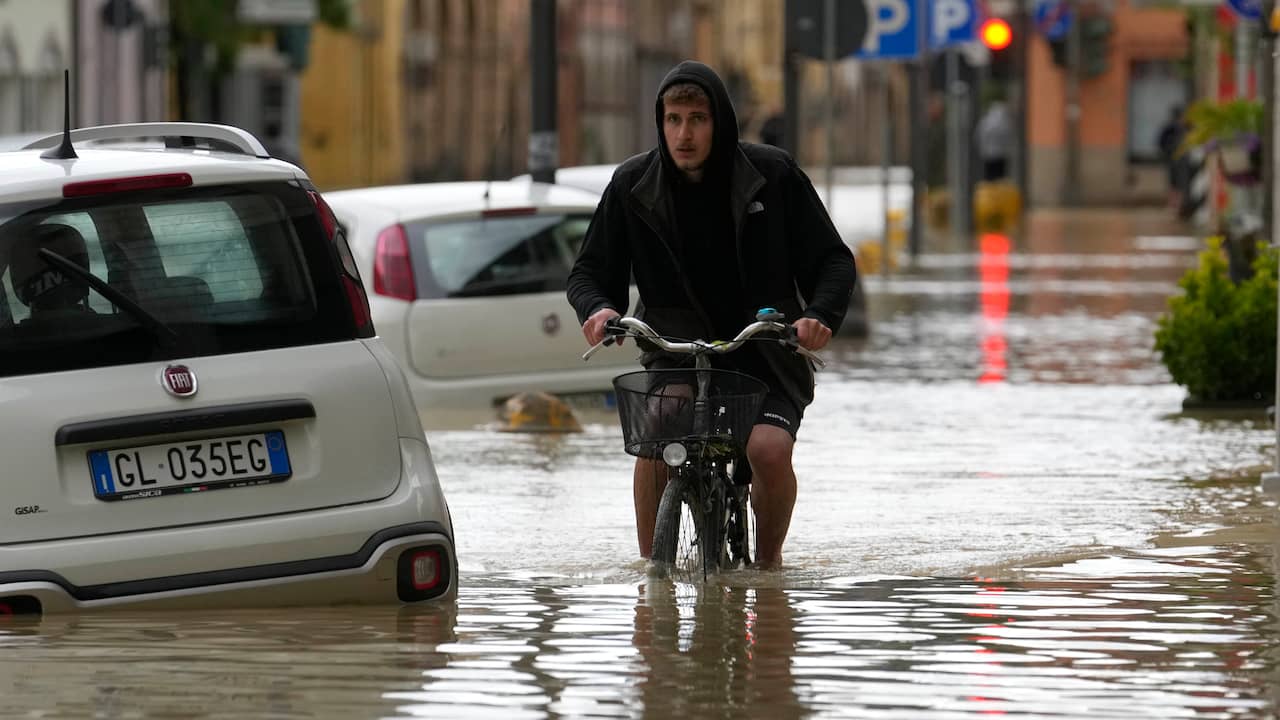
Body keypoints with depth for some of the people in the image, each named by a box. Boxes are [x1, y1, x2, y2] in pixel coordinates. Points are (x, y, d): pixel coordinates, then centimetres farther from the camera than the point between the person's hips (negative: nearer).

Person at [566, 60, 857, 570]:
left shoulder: (773, 175, -5)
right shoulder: (633, 186, 0)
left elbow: (832, 261, -1)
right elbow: (591, 270, 7)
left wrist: (820, 315, -21)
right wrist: (598, 309, -17)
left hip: (765, 357, -1)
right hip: (675, 353, 1)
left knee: (768, 447, -27)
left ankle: (769, 557, -1)